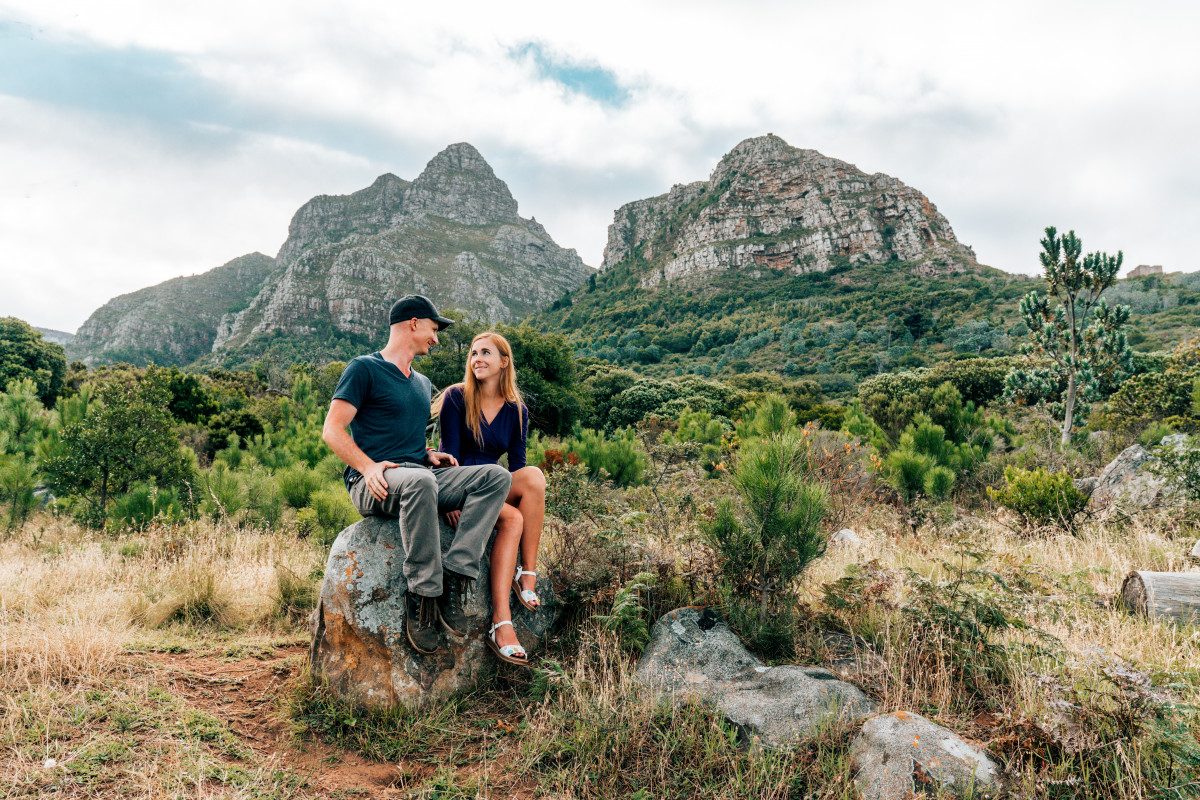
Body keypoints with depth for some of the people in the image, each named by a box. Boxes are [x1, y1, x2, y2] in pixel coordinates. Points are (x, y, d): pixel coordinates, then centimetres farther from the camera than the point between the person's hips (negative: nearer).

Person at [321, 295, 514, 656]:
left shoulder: (422, 383, 26)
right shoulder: (365, 369, 1)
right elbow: (332, 430, -6)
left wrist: (429, 453, 11)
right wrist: (368, 466, -22)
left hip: (421, 477, 7)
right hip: (376, 486, -7)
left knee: (495, 476, -17)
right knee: (420, 481, -42)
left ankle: (454, 582, -27)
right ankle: (423, 595, -30)